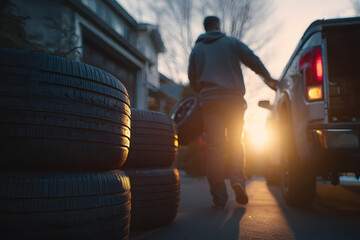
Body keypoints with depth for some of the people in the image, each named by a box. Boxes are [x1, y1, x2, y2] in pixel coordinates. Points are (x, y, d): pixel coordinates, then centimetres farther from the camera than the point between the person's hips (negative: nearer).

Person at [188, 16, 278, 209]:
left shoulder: (196, 49, 18)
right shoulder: (232, 42, 12)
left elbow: (192, 81, 18)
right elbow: (253, 61, 7)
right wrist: (269, 79, 21)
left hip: (209, 101, 1)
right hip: (233, 100, 0)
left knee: (213, 147, -2)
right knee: (235, 143, 10)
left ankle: (219, 197, -6)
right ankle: (237, 179, -14)